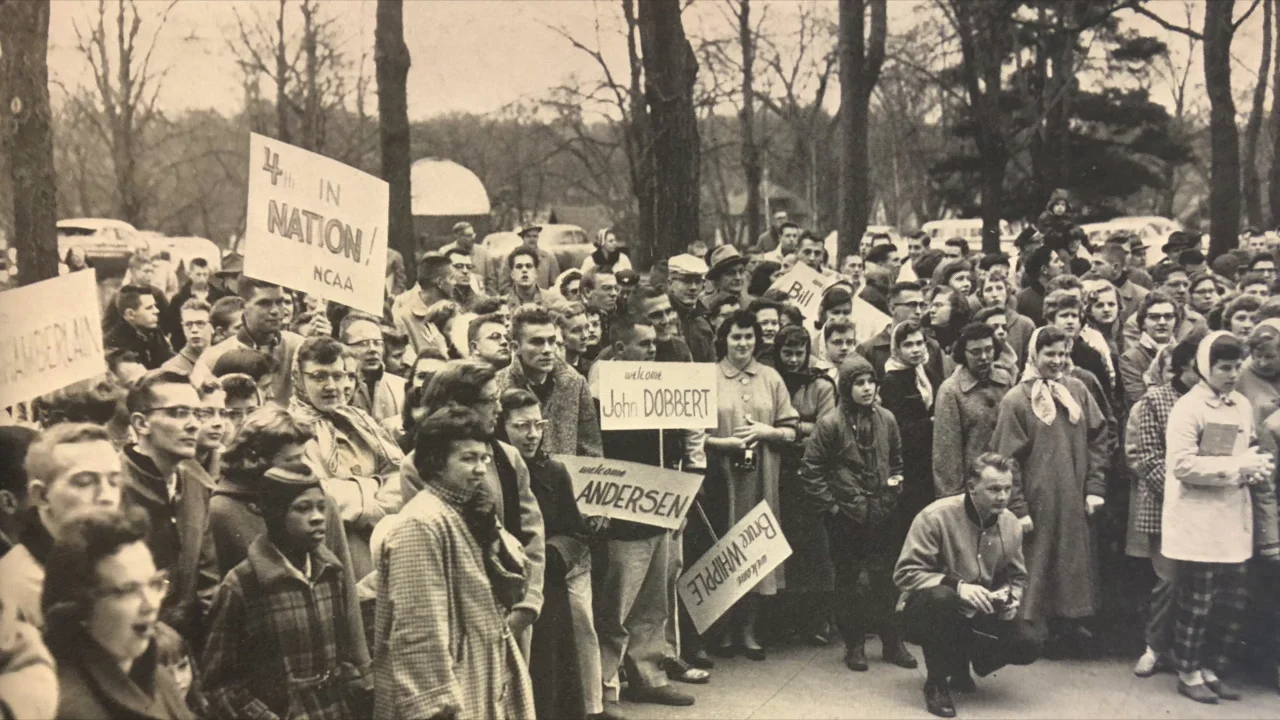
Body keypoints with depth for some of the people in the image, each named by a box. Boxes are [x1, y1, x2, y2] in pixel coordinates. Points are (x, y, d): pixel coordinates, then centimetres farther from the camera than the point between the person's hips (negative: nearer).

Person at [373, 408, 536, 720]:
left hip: (482, 690, 9)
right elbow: (421, 628, -21)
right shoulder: (421, 524, -17)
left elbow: (514, 587, 9)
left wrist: (491, 531, -6)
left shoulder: (465, 514, 10)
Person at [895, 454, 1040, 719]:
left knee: (1028, 647, -17)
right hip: (925, 612, -5)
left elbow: (1017, 577, 12)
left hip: (976, 616, 5)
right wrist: (957, 586, -34)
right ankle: (936, 682, -16)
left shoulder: (1011, 524, -2)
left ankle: (960, 666, 15)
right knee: (941, 597, -40)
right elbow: (905, 573, -22)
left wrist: (1011, 599, -12)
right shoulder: (936, 516, -21)